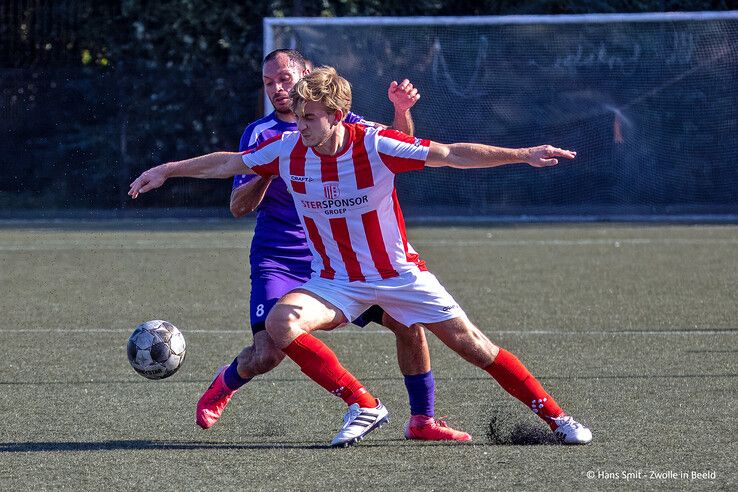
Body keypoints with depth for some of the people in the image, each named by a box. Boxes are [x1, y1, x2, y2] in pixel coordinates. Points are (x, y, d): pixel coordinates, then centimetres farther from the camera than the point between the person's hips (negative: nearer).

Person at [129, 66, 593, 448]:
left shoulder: (374, 145, -20)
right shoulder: (287, 150, -11)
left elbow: (450, 154, -19)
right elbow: (229, 163, 6)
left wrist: (522, 154, -26)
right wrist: (168, 170, 9)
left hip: (398, 273, -2)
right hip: (337, 281, 2)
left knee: (471, 343, -5)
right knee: (281, 324, -25)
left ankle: (555, 416, 9)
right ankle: (363, 406, -13)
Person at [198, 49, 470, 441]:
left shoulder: (336, 120, 6)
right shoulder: (259, 134, -1)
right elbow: (238, 207, -6)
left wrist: (401, 110, -21)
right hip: (278, 262, -2)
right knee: (267, 355, -17)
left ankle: (422, 420, 4)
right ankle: (224, 384, 18)